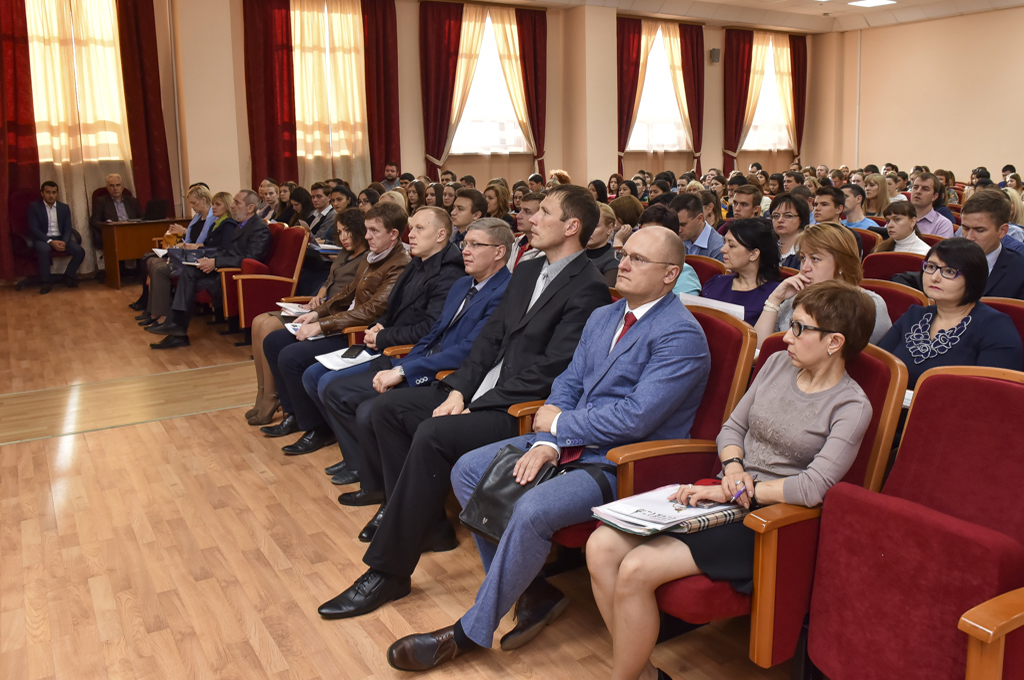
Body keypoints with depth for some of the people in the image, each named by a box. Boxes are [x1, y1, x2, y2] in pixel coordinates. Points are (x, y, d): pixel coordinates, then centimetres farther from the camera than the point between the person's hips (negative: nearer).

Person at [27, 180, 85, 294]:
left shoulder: (64, 208, 12)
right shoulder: (34, 207, 1)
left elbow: (67, 229, 5)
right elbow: (33, 229, -9)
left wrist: (64, 242, -18)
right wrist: (50, 242, -23)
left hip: (61, 239, 4)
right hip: (42, 239, -3)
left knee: (80, 251, -23)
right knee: (44, 249, -39)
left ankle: (68, 276, 2)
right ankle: (46, 282, -22)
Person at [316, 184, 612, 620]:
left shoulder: (587, 289, -14)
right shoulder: (527, 273, 15)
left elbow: (549, 370, -20)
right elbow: (490, 339, 14)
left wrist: (475, 407, -18)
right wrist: (458, 389, -2)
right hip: (484, 391, 10)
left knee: (432, 435, -30)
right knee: (388, 407, 4)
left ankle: (388, 571, -16)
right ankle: (427, 525, 11)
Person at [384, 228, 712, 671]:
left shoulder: (681, 335, -15)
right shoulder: (603, 317, 13)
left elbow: (636, 418, -22)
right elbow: (567, 384, 10)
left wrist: (559, 424, -11)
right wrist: (546, 442, -9)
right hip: (569, 443, 9)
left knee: (532, 510, -30)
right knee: (468, 470, -1)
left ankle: (469, 634, -9)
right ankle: (531, 590, 5)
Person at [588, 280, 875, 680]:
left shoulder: (851, 408, -8)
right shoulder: (777, 364, 10)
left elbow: (813, 488, -18)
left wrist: (733, 492, -18)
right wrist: (733, 468, -5)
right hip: (723, 499, 7)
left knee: (636, 569, -25)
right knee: (601, 545, -14)